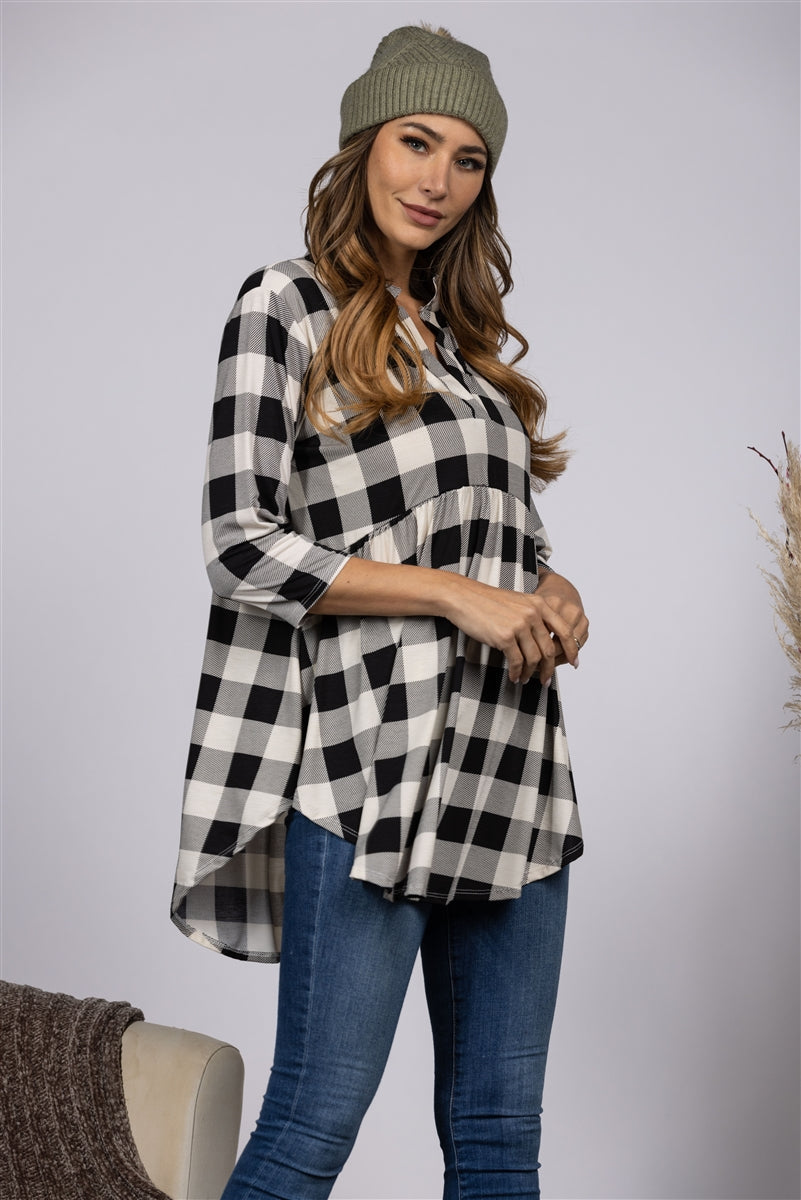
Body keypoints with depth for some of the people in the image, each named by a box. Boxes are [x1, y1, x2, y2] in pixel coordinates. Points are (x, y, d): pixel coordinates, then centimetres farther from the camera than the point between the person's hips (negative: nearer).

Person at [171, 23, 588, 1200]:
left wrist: (552, 598, 3)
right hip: (373, 762, -6)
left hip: (509, 768, 7)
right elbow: (242, 544, -9)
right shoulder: (286, 308, -1)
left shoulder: (464, 333, 19)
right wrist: (460, 594, -13)